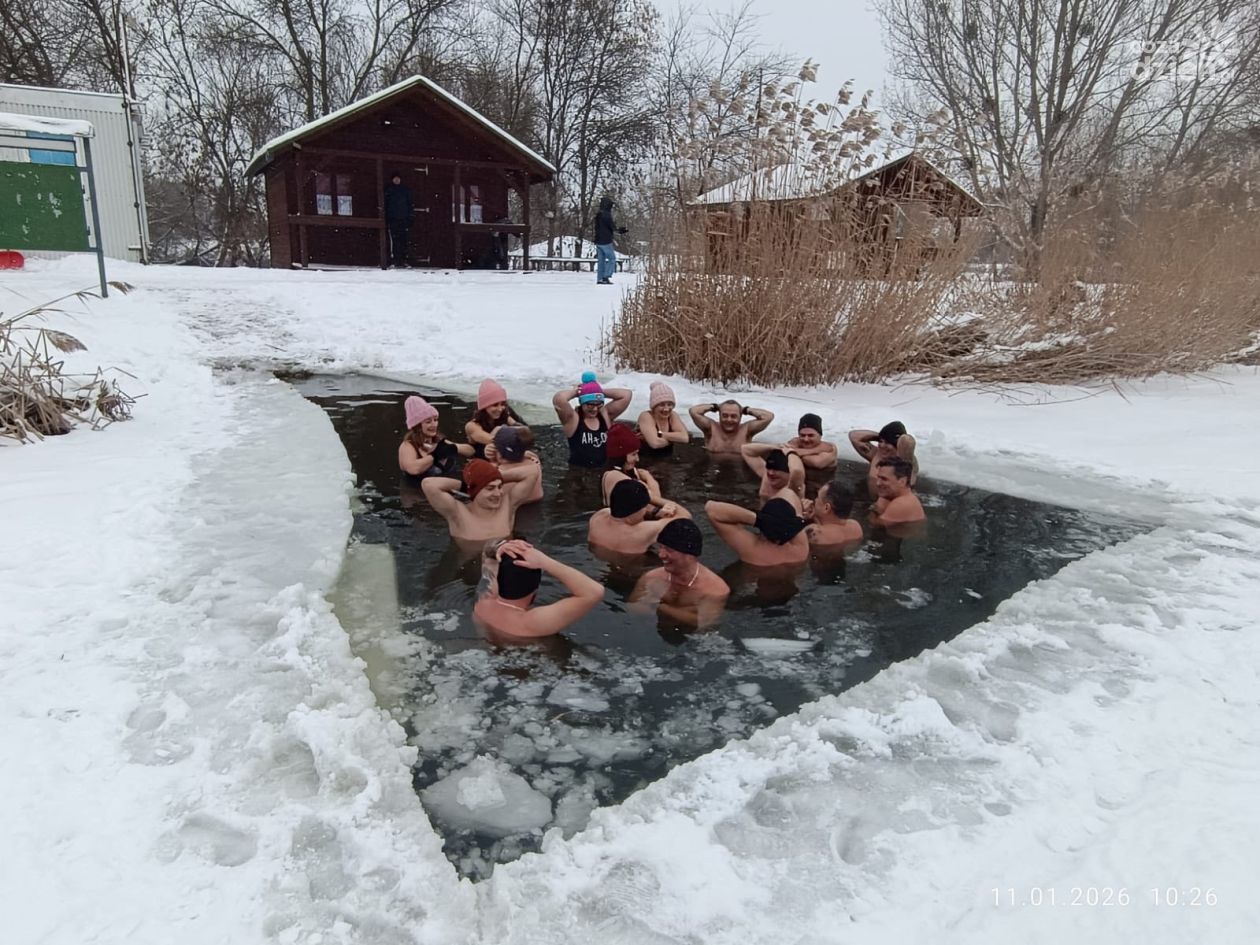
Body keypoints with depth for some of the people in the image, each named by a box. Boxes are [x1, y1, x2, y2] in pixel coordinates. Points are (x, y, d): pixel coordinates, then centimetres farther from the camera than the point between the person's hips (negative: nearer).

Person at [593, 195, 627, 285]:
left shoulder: (598, 215, 14)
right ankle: (606, 277, -9)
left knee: (601, 260, 10)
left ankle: (599, 279, 7)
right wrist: (620, 230, 2)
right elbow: (612, 227, -15)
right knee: (612, 258, -2)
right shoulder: (606, 215, -14)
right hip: (606, 242, -9)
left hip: (598, 241, 9)